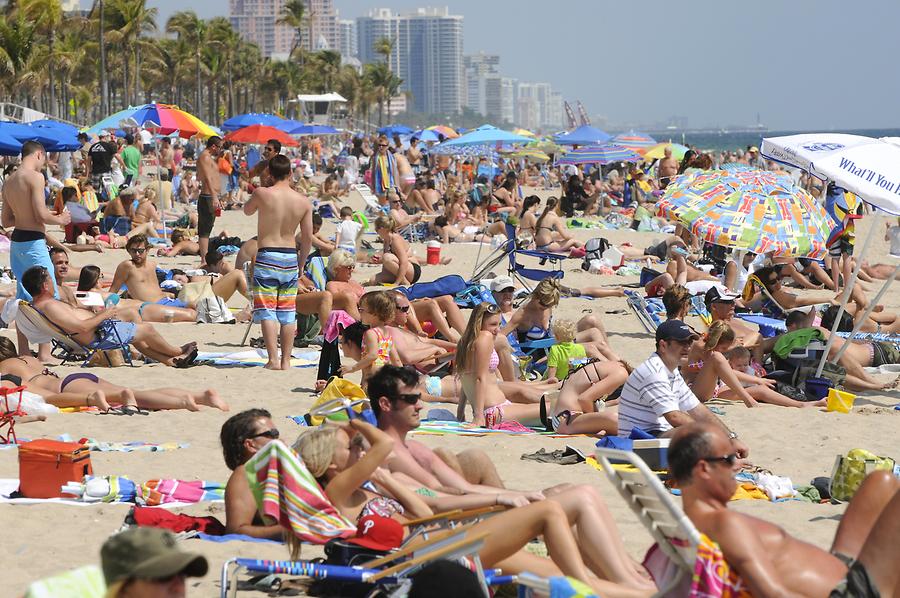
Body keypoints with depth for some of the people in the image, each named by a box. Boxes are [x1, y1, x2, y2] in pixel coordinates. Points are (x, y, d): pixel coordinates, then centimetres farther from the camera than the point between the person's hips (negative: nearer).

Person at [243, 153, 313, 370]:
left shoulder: (262, 193, -10)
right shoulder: (303, 201, 0)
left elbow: (247, 210, 12)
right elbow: (308, 238, 4)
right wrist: (301, 263, 16)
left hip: (266, 256, -3)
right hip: (291, 257, 3)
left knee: (267, 311, -2)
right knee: (288, 313, 10)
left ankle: (273, 359, -11)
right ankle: (286, 360, 12)